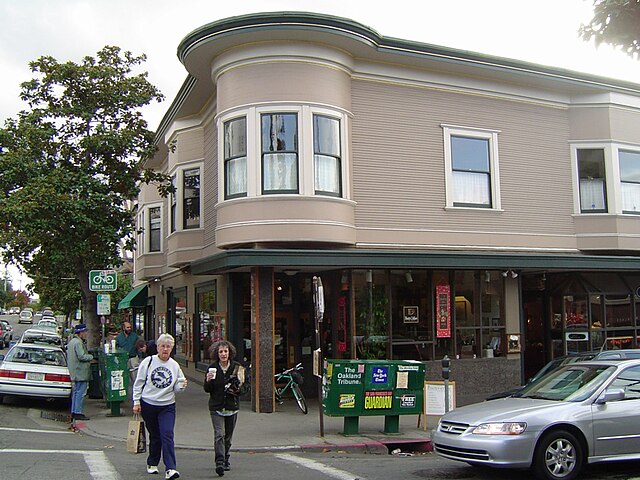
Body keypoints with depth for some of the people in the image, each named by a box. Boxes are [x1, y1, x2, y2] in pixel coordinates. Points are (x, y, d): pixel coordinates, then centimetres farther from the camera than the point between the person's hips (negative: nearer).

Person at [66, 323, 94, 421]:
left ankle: (73, 412, 19)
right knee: (80, 393, -7)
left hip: (74, 373, 11)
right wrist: (91, 357, -7)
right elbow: (82, 356, -22)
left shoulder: (71, 342, 17)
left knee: (75, 392, 14)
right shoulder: (78, 343, -16)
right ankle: (78, 413, -7)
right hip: (81, 372, -10)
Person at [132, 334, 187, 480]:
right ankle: (152, 463, 32)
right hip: (148, 404, 0)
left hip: (167, 406, 0)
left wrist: (181, 386, -13)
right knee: (154, 436, 10)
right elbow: (138, 383, 2)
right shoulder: (148, 362, -2)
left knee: (167, 435, -12)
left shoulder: (175, 365, 4)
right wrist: (136, 402, -2)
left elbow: (176, 388, 9)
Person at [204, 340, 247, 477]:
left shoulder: (237, 367, 0)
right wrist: (208, 381, -18)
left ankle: (225, 460, 29)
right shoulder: (212, 368, -1)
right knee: (219, 435, -15)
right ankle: (219, 463, -20)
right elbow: (207, 390, 2)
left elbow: (244, 387, 6)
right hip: (216, 407, -2)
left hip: (232, 407, 2)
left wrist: (238, 389, -15)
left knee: (228, 437, 11)